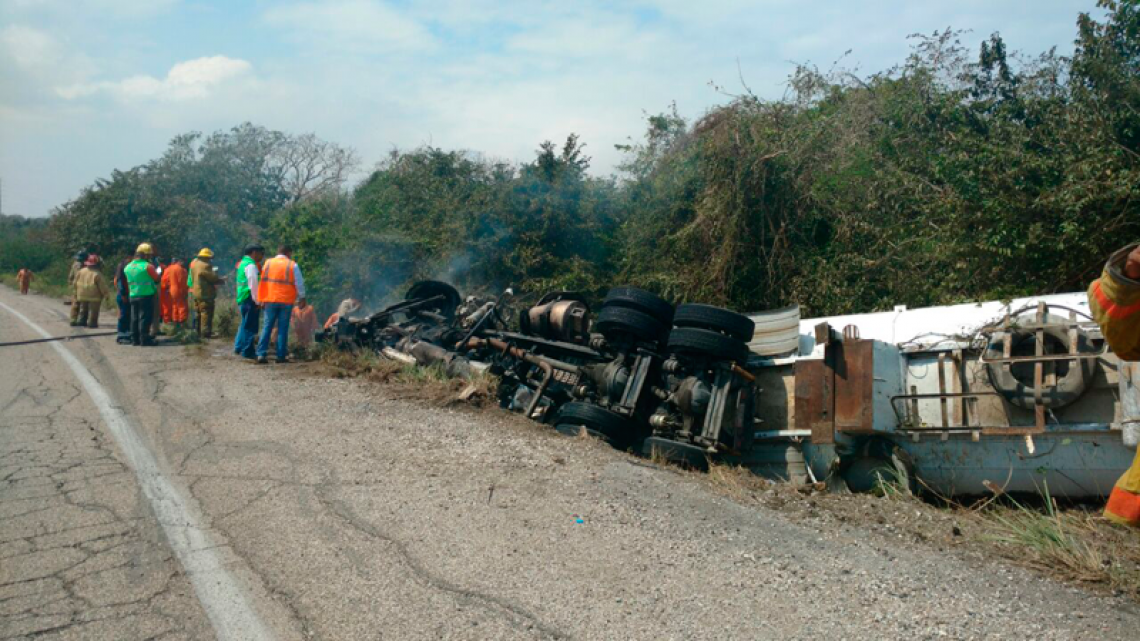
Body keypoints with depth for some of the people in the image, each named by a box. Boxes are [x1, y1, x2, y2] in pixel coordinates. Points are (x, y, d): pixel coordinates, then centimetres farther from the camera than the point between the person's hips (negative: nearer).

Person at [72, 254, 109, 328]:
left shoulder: (81, 271, 4)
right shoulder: (97, 274, -15)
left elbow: (75, 283, 11)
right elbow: (103, 286, -13)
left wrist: (76, 293, 21)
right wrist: (106, 294, -1)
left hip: (82, 295, 6)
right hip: (94, 297, -6)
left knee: (83, 310, 18)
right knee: (93, 311, 0)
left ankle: (82, 321, 22)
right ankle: (92, 323, -2)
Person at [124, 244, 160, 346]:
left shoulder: (128, 267, 10)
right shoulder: (148, 266, -12)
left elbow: (127, 282, 15)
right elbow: (157, 279, -3)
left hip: (133, 296, 6)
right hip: (146, 295, -6)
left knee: (134, 318, 11)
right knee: (145, 318, -4)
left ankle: (134, 339, 14)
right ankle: (144, 339, -5)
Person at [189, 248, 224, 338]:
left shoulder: (194, 263, 10)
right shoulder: (205, 266, -19)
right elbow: (213, 278, -16)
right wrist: (222, 280, 4)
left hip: (196, 293, 9)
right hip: (205, 294, -9)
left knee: (198, 313, 17)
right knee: (206, 313, -6)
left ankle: (198, 331, 24)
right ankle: (205, 332, -7)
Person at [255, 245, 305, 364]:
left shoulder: (267, 263, 6)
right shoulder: (292, 265, -3)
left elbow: (262, 282, 8)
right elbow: (299, 284, -1)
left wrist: (262, 299, 13)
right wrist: (302, 298, 10)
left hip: (270, 300, 2)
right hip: (286, 301, -2)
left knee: (267, 327, 6)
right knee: (283, 328, 3)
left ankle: (261, 354, -2)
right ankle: (281, 356, 3)